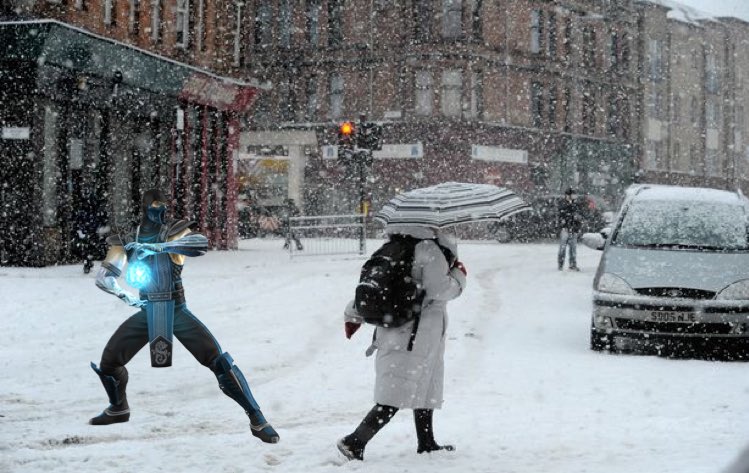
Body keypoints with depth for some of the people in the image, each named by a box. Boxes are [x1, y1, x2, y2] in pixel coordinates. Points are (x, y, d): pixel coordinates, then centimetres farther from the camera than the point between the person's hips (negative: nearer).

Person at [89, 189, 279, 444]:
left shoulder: (173, 232, -8)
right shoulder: (127, 241, 1)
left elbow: (202, 244, -30)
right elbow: (103, 276, 1)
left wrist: (156, 246, -35)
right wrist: (124, 294, -17)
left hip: (177, 312, -4)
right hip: (147, 313, 4)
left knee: (218, 360, -18)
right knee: (109, 360, 3)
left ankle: (257, 420, -12)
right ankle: (118, 409, 33)